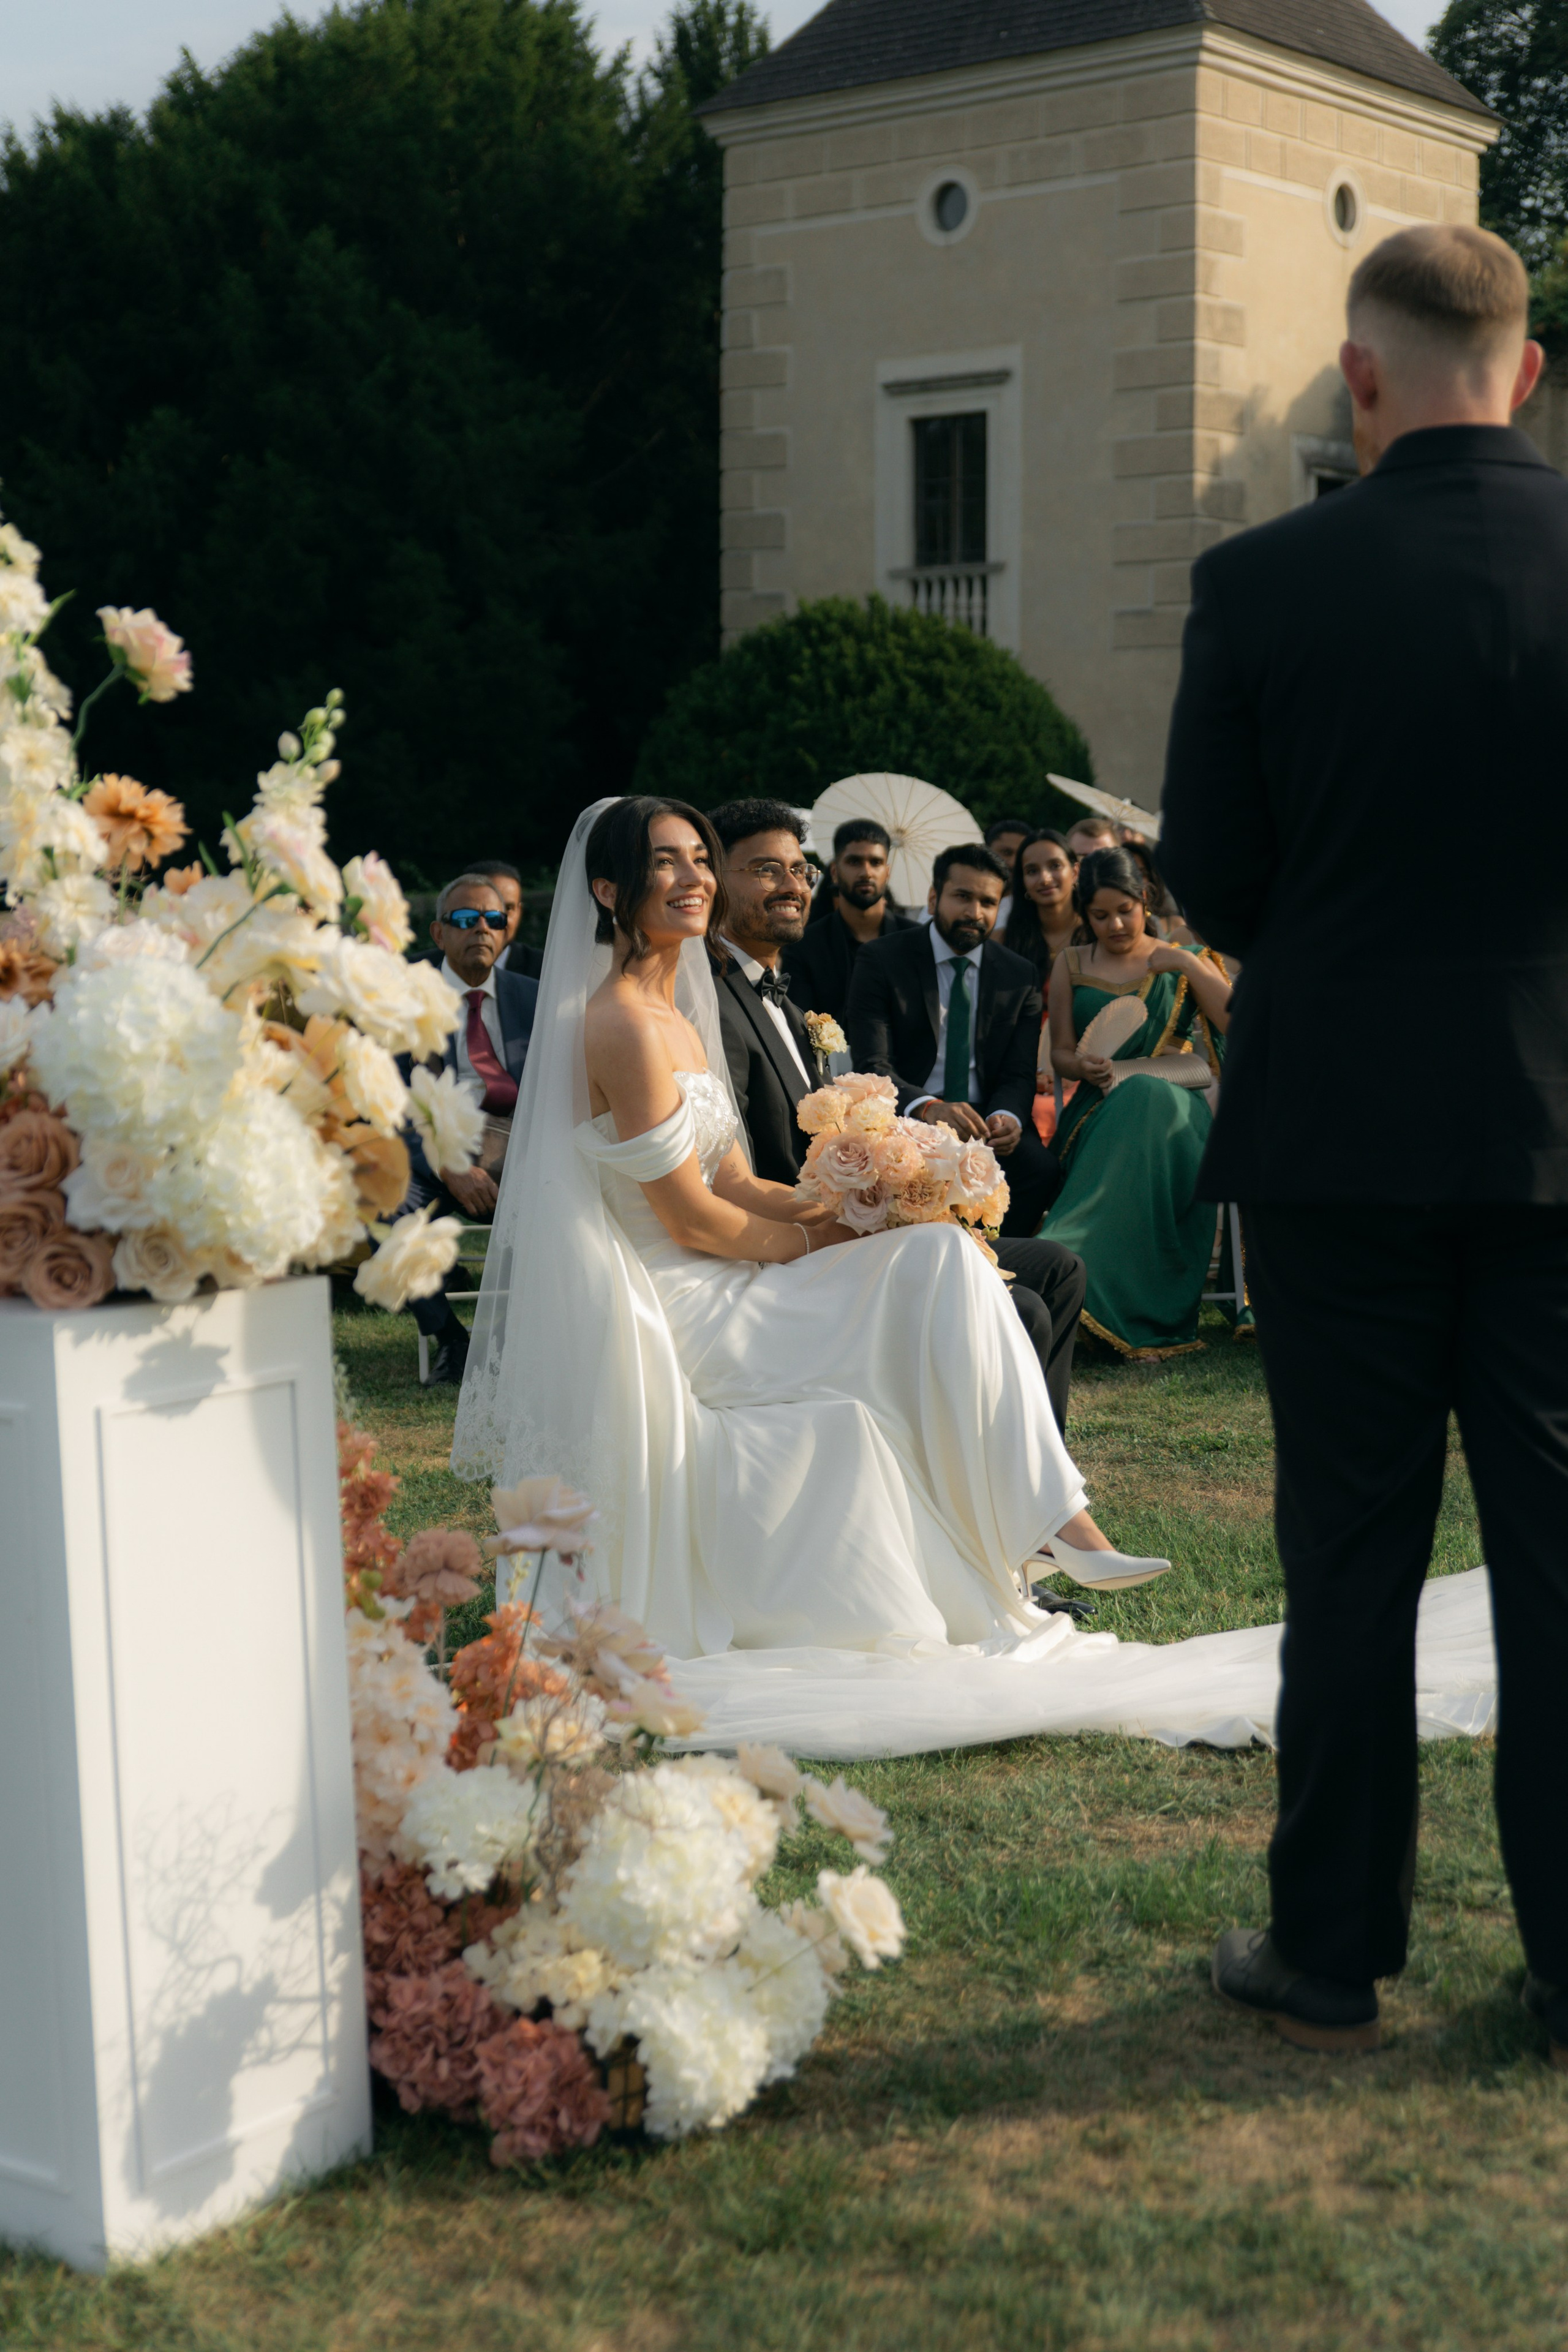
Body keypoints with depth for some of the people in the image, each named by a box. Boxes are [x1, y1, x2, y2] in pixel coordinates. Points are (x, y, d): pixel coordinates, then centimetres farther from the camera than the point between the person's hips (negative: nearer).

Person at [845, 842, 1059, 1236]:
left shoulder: (1020, 976, 12)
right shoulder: (881, 963, 1)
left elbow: (1018, 1074, 6)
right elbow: (871, 1066, -11)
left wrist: (1008, 1117, -20)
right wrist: (929, 1108, -32)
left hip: (987, 1120, 3)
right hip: (907, 1118, -3)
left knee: (1039, 1167, -28)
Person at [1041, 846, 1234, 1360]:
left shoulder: (1180, 961, 15)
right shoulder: (1071, 965, 18)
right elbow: (1060, 1052, 12)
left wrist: (1190, 966, -6)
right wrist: (1084, 1067, -11)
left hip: (1174, 1100, 0)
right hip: (1101, 1108, 0)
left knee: (1146, 1104, -40)